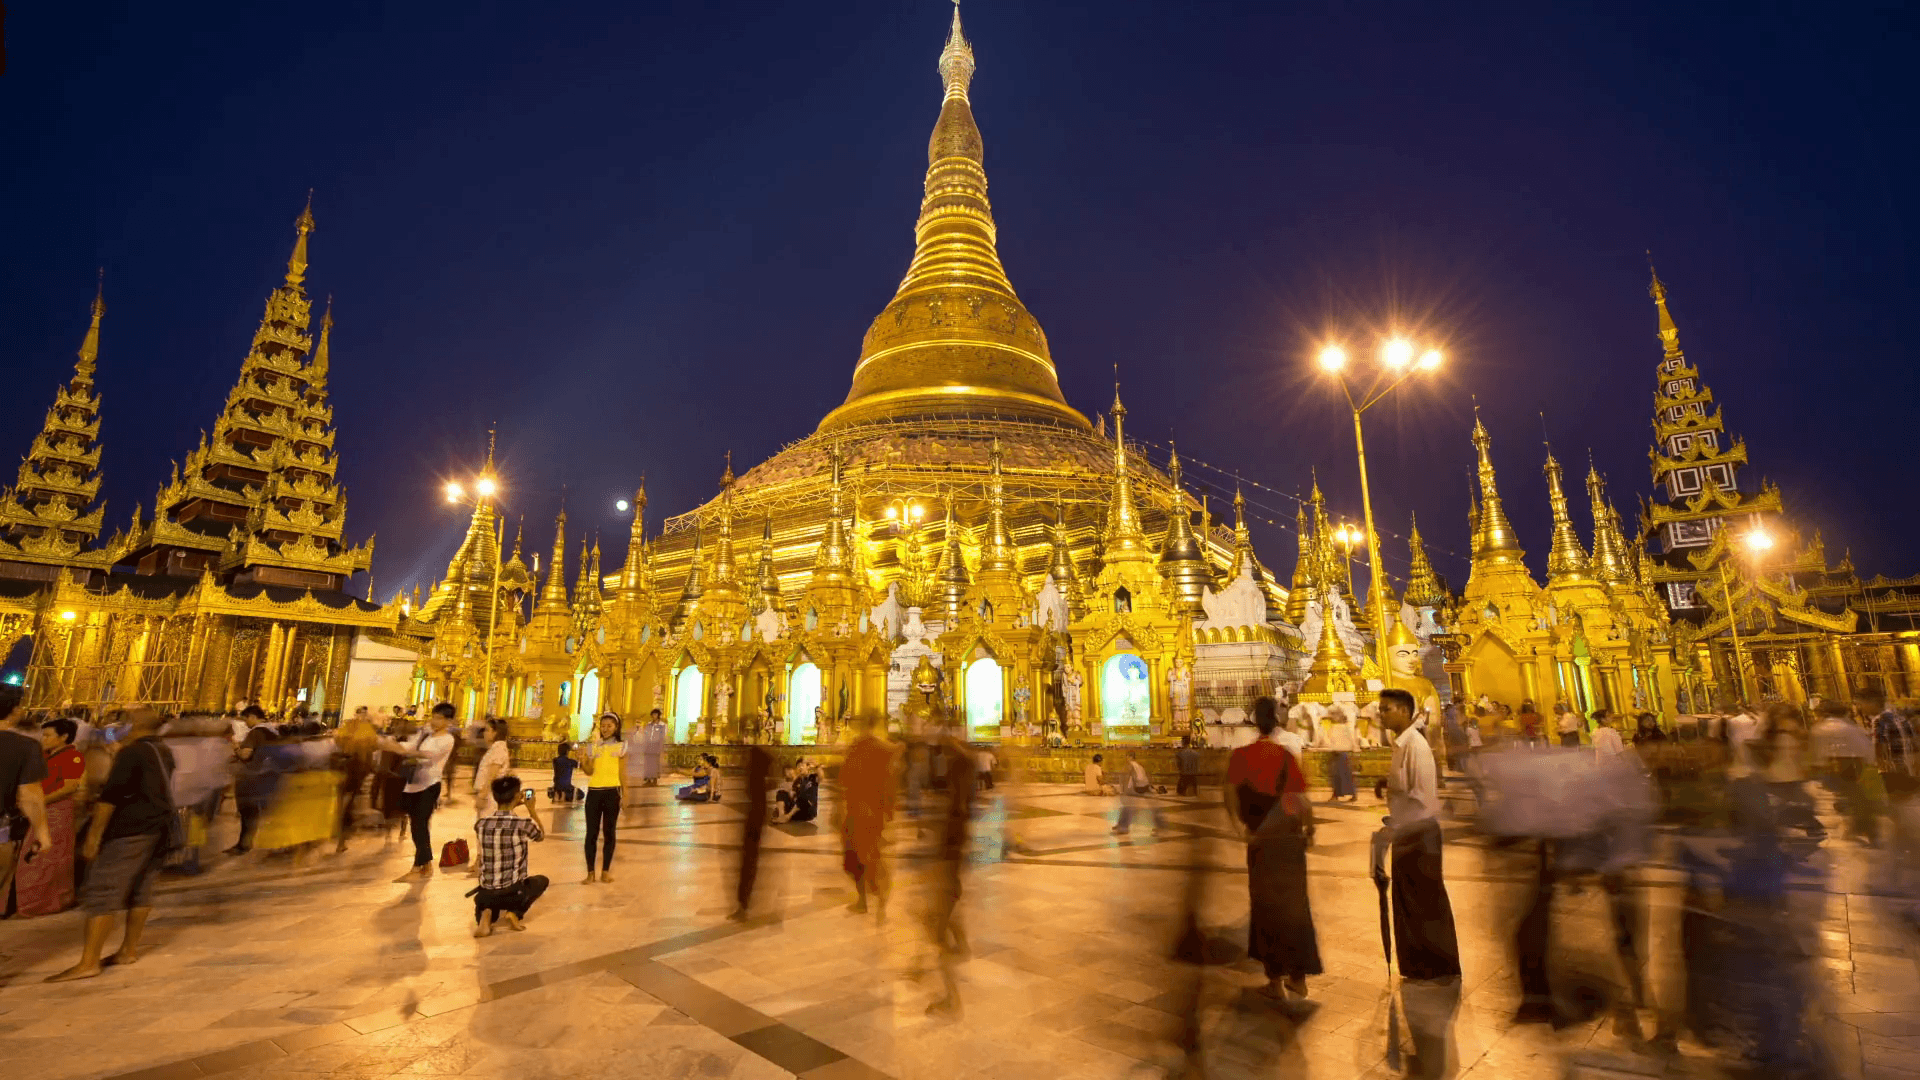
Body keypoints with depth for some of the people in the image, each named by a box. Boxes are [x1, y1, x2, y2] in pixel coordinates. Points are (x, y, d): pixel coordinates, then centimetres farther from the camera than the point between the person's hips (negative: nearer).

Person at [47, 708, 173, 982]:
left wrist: (93, 835, -16)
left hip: (128, 831, -8)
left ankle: (88, 962, -6)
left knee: (101, 892, -5)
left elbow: (111, 795, -17)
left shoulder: (131, 752, -12)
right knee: (141, 890, 13)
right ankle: (129, 950, 19)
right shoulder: (164, 752, 12)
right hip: (157, 829, 8)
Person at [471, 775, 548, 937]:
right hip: (513, 892, -3)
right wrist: (531, 809, 17)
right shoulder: (524, 824, -15)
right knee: (541, 880, 29)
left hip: (485, 893, 3)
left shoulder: (480, 824, -4)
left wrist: (510, 807, 20)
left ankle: (487, 915, 2)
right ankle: (515, 913, 4)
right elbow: (541, 836, 9)